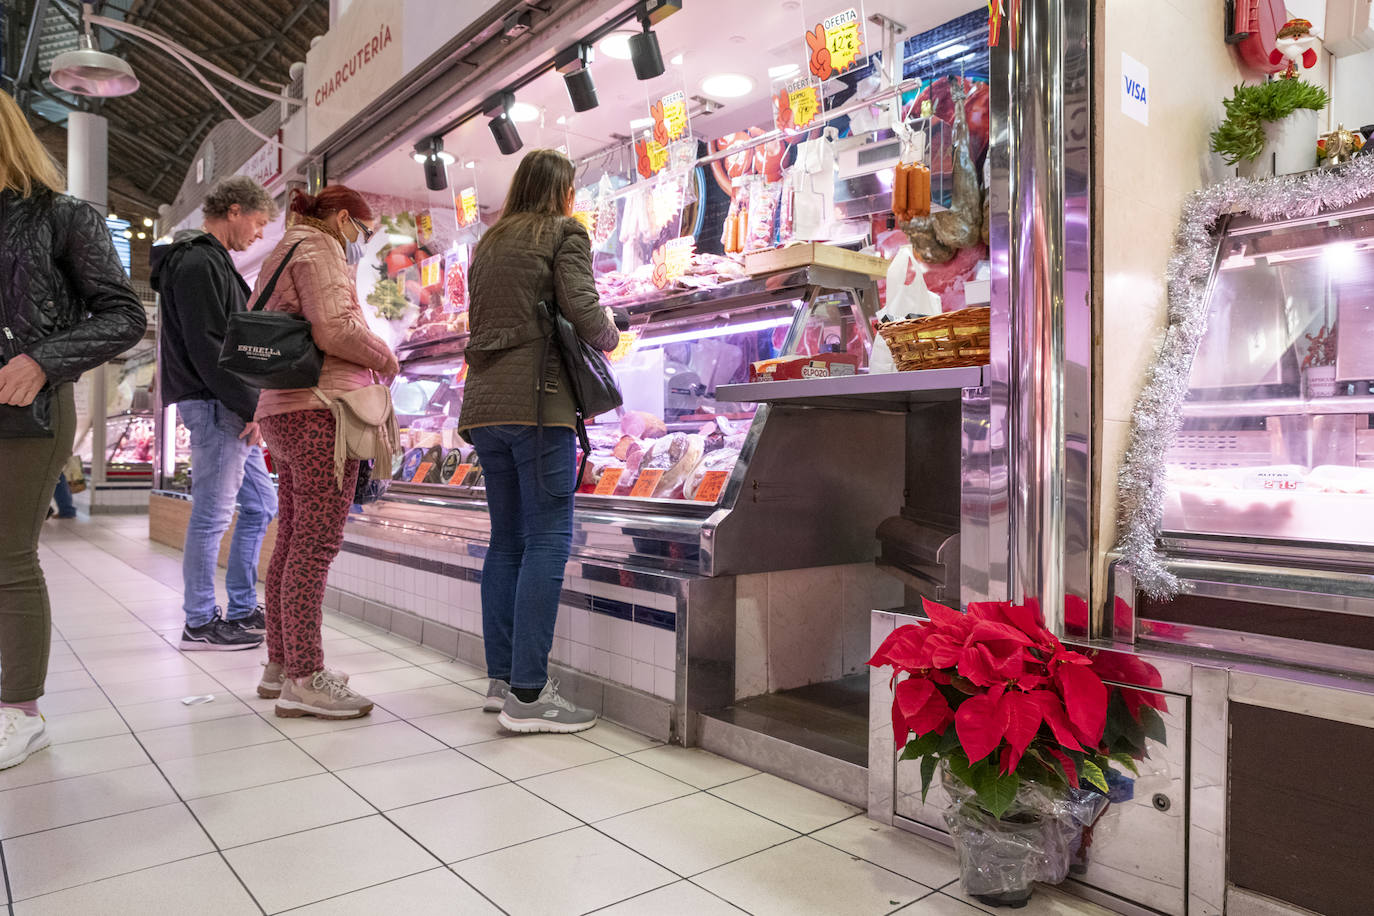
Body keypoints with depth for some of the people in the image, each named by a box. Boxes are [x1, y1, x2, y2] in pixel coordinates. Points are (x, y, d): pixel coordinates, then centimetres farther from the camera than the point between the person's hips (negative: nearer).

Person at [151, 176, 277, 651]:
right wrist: (248, 406, -18)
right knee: (213, 515, -4)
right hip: (214, 405, -11)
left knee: (260, 505, 13)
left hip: (233, 409, 11)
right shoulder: (198, 264, -11)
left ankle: (243, 610, 21)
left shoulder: (212, 262, 22)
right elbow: (206, 348, -19)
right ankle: (200, 623, 6)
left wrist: (250, 405, 14)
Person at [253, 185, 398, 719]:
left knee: (292, 541, 12)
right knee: (316, 544, -10)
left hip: (284, 410, 10)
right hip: (322, 408, -10)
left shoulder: (283, 255, 26)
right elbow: (336, 328, -18)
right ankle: (304, 679, -8)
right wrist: (384, 357, -2)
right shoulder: (318, 247, -4)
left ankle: (280, 664, 19)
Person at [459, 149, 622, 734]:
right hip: (537, 400, -7)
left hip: (484, 401, 7)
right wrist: (610, 336, 8)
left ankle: (500, 678, 15)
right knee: (548, 539, -7)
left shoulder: (487, 244, 22)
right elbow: (583, 311, -11)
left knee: (506, 540, 11)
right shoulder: (563, 233, 3)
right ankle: (528, 695, -9)